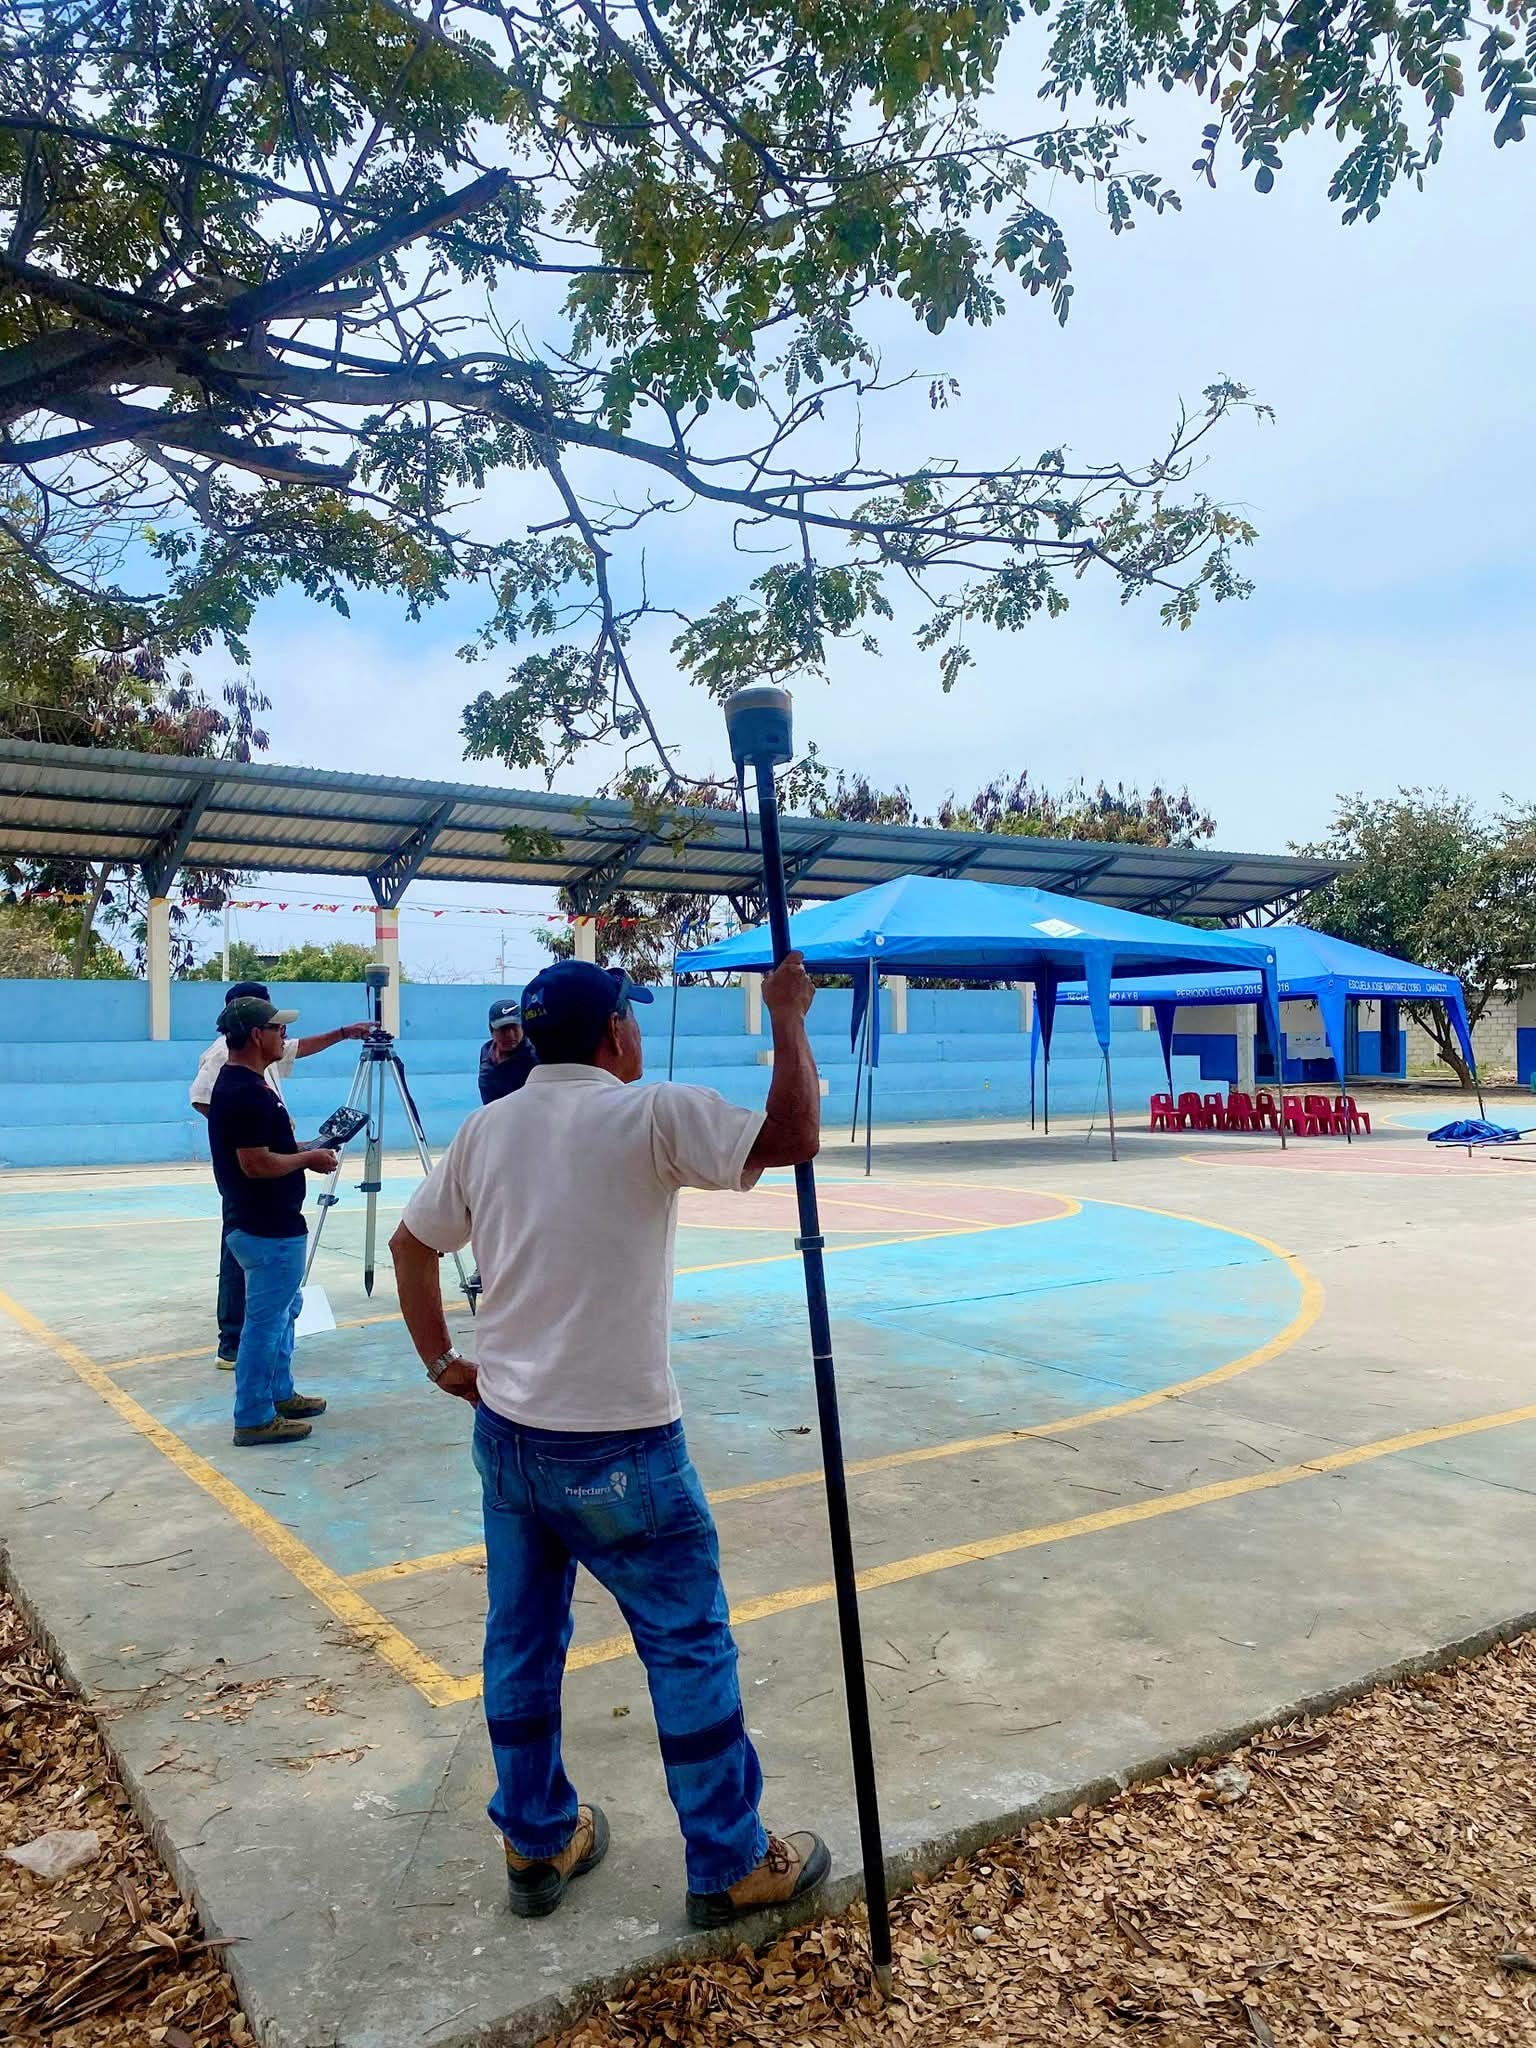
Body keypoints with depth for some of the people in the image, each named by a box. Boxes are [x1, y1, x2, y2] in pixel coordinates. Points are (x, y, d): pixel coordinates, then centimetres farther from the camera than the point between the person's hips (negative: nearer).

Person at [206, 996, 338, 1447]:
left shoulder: (237, 1083, 11)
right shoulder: (248, 1091, -22)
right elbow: (256, 1163, -25)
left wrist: (302, 1152, 11)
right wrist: (308, 1159, -12)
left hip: (268, 1225, 11)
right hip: (269, 1231, -11)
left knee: (283, 1310, 21)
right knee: (266, 1320, -1)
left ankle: (279, 1394, 32)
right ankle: (254, 1418, 8)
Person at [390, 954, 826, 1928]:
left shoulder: (486, 1129, 3)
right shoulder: (650, 1115, -17)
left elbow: (411, 1243, 11)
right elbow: (796, 1137, -23)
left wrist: (440, 1359, 16)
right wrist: (789, 1018, -12)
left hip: (506, 1434, 7)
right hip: (616, 1449, -6)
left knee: (521, 1642, 19)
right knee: (690, 1643, 10)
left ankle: (537, 1845, 36)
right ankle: (731, 1866, 24)